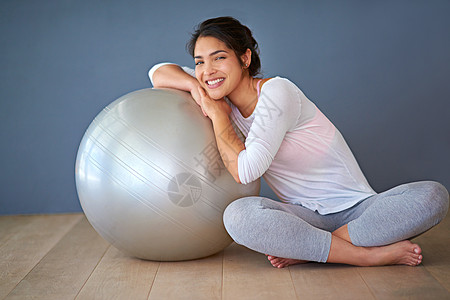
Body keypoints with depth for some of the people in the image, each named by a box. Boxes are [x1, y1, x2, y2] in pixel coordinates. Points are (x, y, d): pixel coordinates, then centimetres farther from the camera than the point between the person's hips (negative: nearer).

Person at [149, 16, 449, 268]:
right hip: (305, 215, 3)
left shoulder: (277, 92, -16)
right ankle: (370, 254, -20)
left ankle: (307, 250, -31)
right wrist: (194, 85, -8)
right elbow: (159, 72, 12)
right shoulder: (226, 96, 5)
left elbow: (246, 170, -22)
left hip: (356, 208, -3)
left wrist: (218, 115, -10)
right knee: (239, 215, -32)